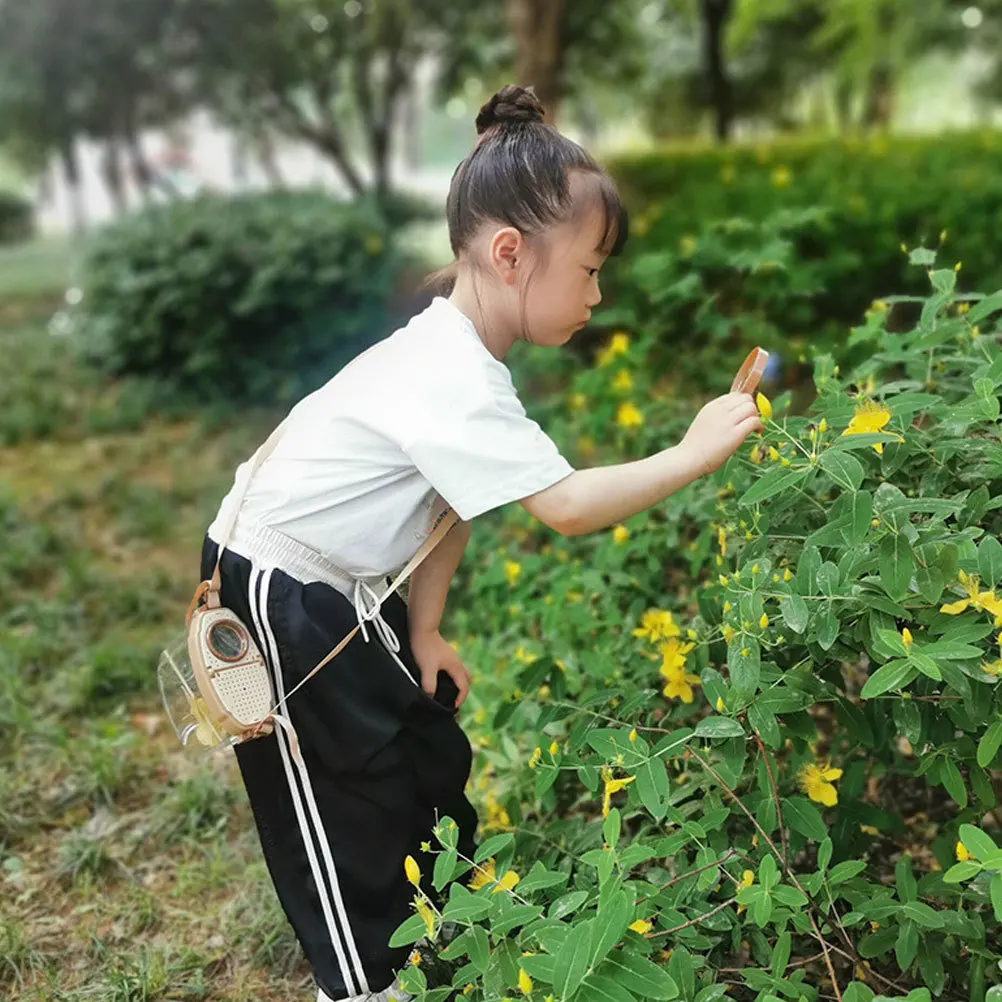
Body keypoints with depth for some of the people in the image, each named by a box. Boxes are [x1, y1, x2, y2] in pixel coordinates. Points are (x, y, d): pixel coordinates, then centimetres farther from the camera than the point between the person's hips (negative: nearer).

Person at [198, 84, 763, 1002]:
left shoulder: (457, 355, 0)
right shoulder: (449, 379, -31)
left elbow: (454, 501, 3)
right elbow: (566, 506, -35)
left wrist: (424, 631, 1)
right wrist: (691, 455, -25)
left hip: (342, 587, 9)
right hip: (275, 593, -9)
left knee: (431, 750, 17)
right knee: (351, 802, 4)